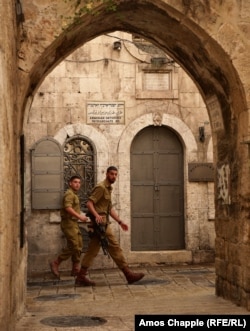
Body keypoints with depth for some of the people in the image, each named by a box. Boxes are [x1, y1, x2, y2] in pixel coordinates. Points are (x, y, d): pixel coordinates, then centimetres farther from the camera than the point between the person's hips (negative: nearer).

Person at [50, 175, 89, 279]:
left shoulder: (74, 194, 22)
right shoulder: (69, 194, -11)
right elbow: (68, 208, -25)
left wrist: (81, 216, 17)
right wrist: (79, 216, -29)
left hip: (74, 223, 10)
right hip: (69, 223, -10)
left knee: (79, 246, 8)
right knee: (73, 246, -12)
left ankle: (76, 269, 13)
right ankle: (55, 263, -3)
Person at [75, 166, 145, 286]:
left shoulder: (108, 189, 22)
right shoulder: (101, 187, -9)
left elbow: (110, 208, 26)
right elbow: (89, 203, -19)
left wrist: (120, 221, 19)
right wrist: (96, 215, -34)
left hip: (104, 223, 10)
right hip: (101, 223, -10)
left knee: (92, 251, 8)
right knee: (114, 247, -5)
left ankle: (81, 278, 9)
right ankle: (128, 274, 1)